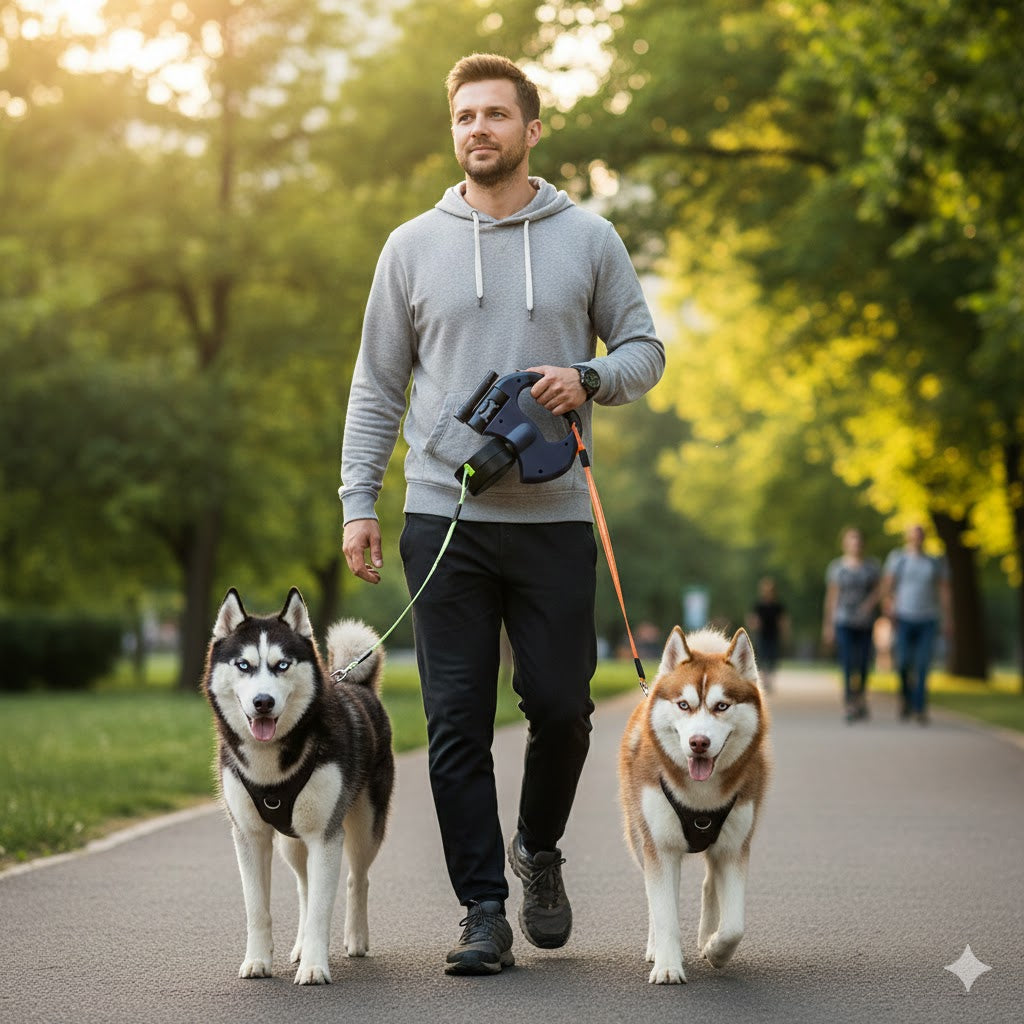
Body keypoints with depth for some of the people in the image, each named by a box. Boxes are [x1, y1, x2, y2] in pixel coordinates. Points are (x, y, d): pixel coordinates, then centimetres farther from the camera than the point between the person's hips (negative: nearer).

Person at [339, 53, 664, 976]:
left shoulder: (588, 239, 7)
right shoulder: (413, 246, 8)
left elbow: (645, 349, 10)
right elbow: (377, 386, 10)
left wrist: (590, 379, -12)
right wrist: (359, 501, 2)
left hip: (554, 519, 0)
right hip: (444, 519, 0)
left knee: (561, 706, 1)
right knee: (458, 725, 0)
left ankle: (538, 851, 29)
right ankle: (483, 909, 8)